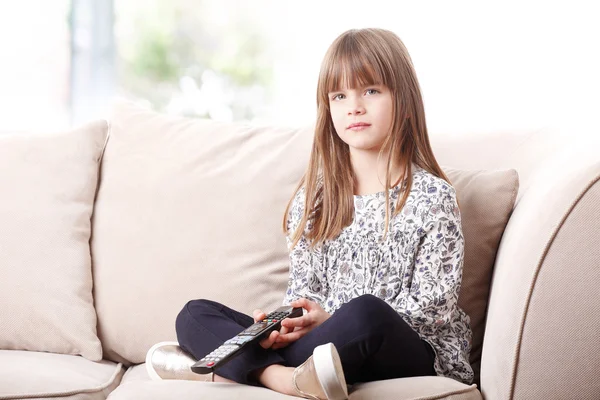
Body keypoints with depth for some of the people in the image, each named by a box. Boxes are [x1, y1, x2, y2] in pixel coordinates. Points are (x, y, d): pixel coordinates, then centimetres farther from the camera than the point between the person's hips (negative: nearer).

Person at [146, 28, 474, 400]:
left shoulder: (432, 197, -4)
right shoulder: (314, 196, 11)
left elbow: (431, 308, -8)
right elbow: (303, 289, 13)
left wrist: (332, 319, -16)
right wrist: (282, 324, -11)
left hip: (415, 354, -5)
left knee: (364, 313, -40)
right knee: (195, 314, -9)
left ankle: (241, 370, -28)